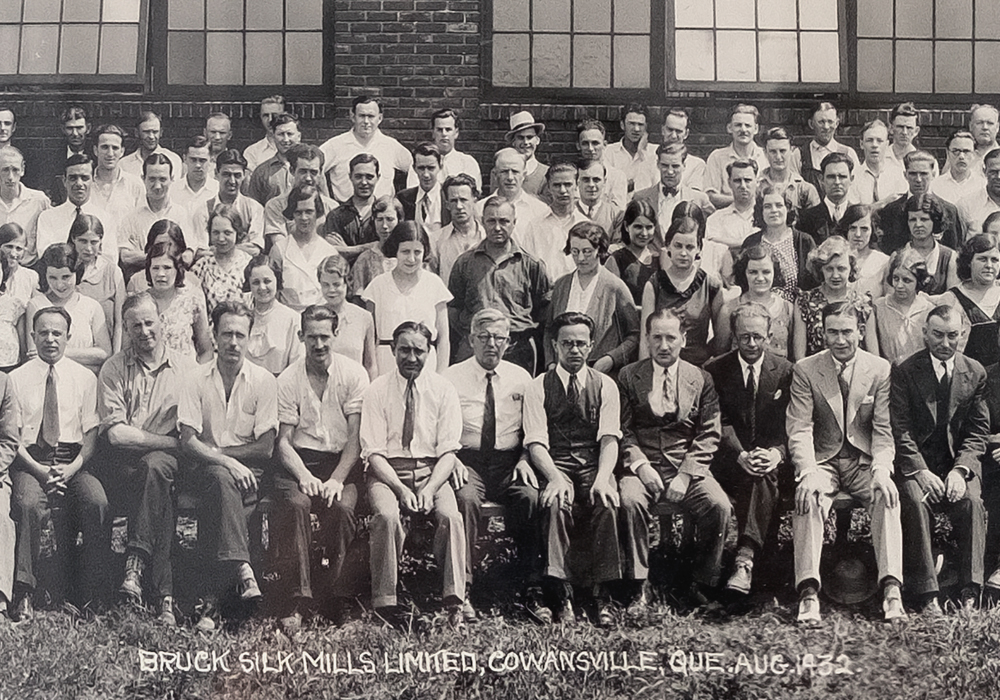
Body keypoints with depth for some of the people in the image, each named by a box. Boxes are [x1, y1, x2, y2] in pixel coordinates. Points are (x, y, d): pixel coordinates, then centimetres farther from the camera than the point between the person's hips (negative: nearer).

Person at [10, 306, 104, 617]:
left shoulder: (84, 378, 9)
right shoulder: (16, 379, 7)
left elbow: (91, 434, 5)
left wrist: (71, 469, -13)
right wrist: (40, 470, -14)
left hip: (74, 462, 1)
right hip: (30, 460, -1)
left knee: (98, 503, -29)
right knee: (27, 503, -33)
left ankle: (87, 594, -18)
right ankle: (23, 593, -23)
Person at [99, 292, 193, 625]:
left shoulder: (184, 368, 9)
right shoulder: (114, 369, 6)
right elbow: (116, 433, -5)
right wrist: (166, 441, -9)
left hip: (169, 459, 1)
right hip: (121, 461, 0)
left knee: (155, 466, -37)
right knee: (158, 486, -34)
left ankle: (136, 562, -35)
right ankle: (164, 596, -35)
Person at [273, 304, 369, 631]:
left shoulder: (353, 374, 2)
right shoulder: (288, 380, 5)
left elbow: (356, 436, -3)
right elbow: (283, 440, 3)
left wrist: (337, 479, -16)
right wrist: (304, 475, -16)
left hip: (342, 460, 0)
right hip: (299, 460, 1)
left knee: (341, 507, -31)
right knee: (295, 504, -31)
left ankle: (335, 589, -14)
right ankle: (297, 597, -28)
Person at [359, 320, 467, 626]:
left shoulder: (443, 389, 4)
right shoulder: (377, 391, 1)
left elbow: (449, 451, -1)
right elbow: (374, 452, -5)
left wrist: (430, 489, -17)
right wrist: (401, 489, -19)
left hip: (432, 470, 1)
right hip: (387, 471, -1)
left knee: (451, 515, -28)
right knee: (387, 515, -32)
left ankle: (454, 603, -25)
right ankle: (385, 604, -25)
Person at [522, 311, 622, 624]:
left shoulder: (605, 385, 10)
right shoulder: (538, 387, 6)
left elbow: (609, 438, -2)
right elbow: (536, 442, -4)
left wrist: (602, 478, -21)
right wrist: (555, 478, -24)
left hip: (594, 465, 1)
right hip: (555, 465, -1)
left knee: (605, 503, -32)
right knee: (555, 503, -34)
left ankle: (602, 592, -26)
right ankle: (560, 593, -30)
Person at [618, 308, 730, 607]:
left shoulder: (701, 379, 10)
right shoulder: (628, 377, 8)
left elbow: (709, 435, 4)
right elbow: (623, 431, 4)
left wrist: (686, 474, -9)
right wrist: (641, 464, -13)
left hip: (688, 467, 1)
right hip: (643, 465, -1)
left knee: (720, 506, -26)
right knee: (629, 500, -32)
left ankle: (702, 585, -11)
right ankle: (638, 584, -19)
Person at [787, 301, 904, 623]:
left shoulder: (880, 369, 2)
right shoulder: (804, 370, 0)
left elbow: (883, 430, -1)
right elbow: (799, 429, -7)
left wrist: (881, 470, -20)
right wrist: (808, 472, -25)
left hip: (865, 460, 1)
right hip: (822, 460, -1)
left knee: (887, 496, -30)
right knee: (807, 498, -32)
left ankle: (891, 590, -34)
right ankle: (808, 593, -37)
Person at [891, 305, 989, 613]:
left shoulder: (976, 373, 7)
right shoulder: (904, 371, 0)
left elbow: (978, 431, 4)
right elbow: (900, 429, -5)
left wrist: (960, 470, -12)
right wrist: (920, 471, -18)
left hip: (959, 460, 2)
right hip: (916, 459, -2)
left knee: (971, 502, -27)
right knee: (916, 501, -30)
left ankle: (970, 593, -25)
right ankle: (927, 595, -28)